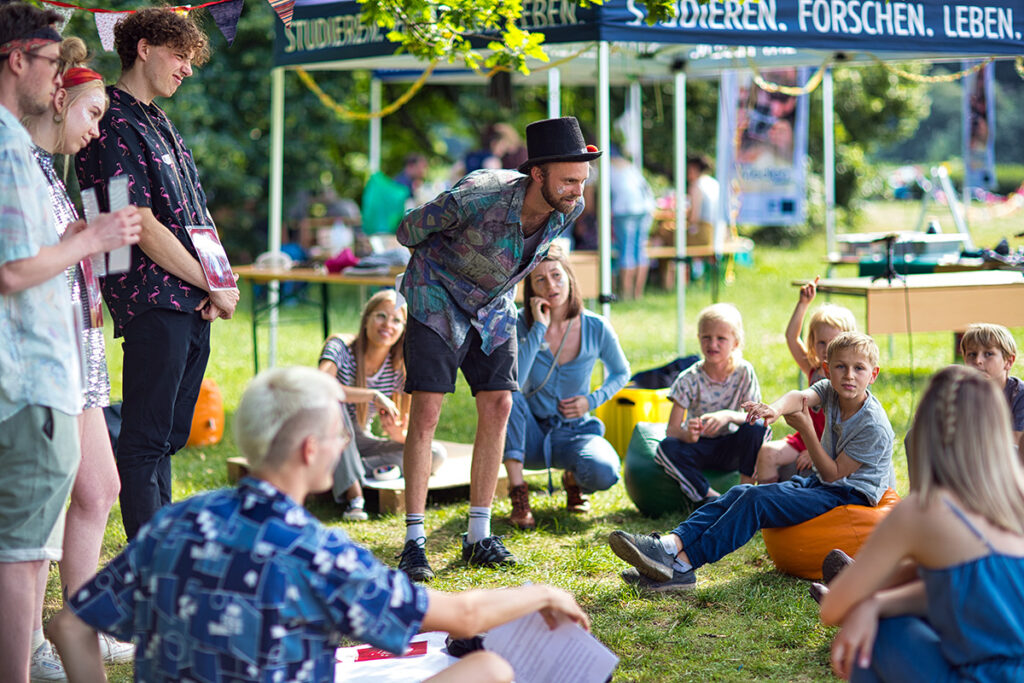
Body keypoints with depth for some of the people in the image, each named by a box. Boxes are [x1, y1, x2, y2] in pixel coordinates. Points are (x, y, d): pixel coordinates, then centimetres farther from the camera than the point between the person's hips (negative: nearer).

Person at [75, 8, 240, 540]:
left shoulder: (157, 122, 19)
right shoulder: (115, 126, -10)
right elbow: (143, 227, -16)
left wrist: (214, 286, 4)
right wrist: (213, 285, -10)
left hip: (191, 305, 9)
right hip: (154, 303, -9)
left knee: (168, 437, 13)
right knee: (145, 442, -6)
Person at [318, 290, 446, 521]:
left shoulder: (399, 370, -7)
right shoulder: (340, 347, -18)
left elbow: (410, 433, -5)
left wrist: (400, 435, -29)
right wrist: (374, 395, -43)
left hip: (359, 442, 4)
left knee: (436, 454, -13)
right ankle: (353, 494, -36)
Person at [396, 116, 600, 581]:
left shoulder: (570, 209, -17)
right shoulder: (475, 199, -35)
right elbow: (409, 232, -14)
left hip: (495, 305, 5)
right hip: (438, 298, -5)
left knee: (497, 407, -2)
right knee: (426, 411, -11)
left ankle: (479, 536, 7)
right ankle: (414, 540, -7)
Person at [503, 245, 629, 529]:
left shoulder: (596, 328, -10)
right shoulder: (520, 324, -13)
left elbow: (620, 373, 10)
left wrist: (592, 400, -9)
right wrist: (539, 328, -28)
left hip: (574, 432, 0)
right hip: (531, 434, 0)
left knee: (604, 473, -32)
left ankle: (573, 478, 9)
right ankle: (518, 494, -23)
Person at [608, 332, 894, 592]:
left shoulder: (873, 426, -20)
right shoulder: (830, 391, -2)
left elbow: (834, 474, -15)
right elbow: (801, 396, -25)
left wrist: (807, 430, -19)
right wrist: (776, 409, -48)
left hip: (853, 493, -8)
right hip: (822, 483, 8)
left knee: (758, 499, -25)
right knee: (740, 493, -12)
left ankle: (682, 565, -31)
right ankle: (674, 543, -30)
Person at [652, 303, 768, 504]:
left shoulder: (744, 372, -9)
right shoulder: (689, 380, -12)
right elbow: (672, 430, -15)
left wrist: (729, 416, -35)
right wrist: (689, 435, -40)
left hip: (731, 449, 0)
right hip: (699, 447, 0)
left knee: (757, 428, -29)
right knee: (666, 448, -31)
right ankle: (711, 498, -29)